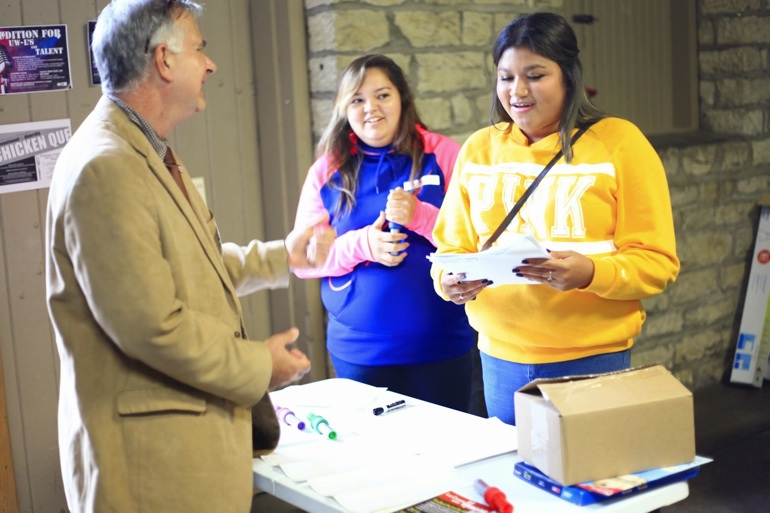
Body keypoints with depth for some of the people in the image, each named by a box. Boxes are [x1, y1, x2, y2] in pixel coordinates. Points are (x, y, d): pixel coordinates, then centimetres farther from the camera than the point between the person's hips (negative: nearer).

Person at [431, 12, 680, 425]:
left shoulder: (618, 142, -4)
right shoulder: (478, 149, 6)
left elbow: (658, 262, -7)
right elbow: (453, 246, 8)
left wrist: (589, 272, -25)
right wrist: (450, 281, -14)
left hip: (594, 359, -3)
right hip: (501, 360, 3)